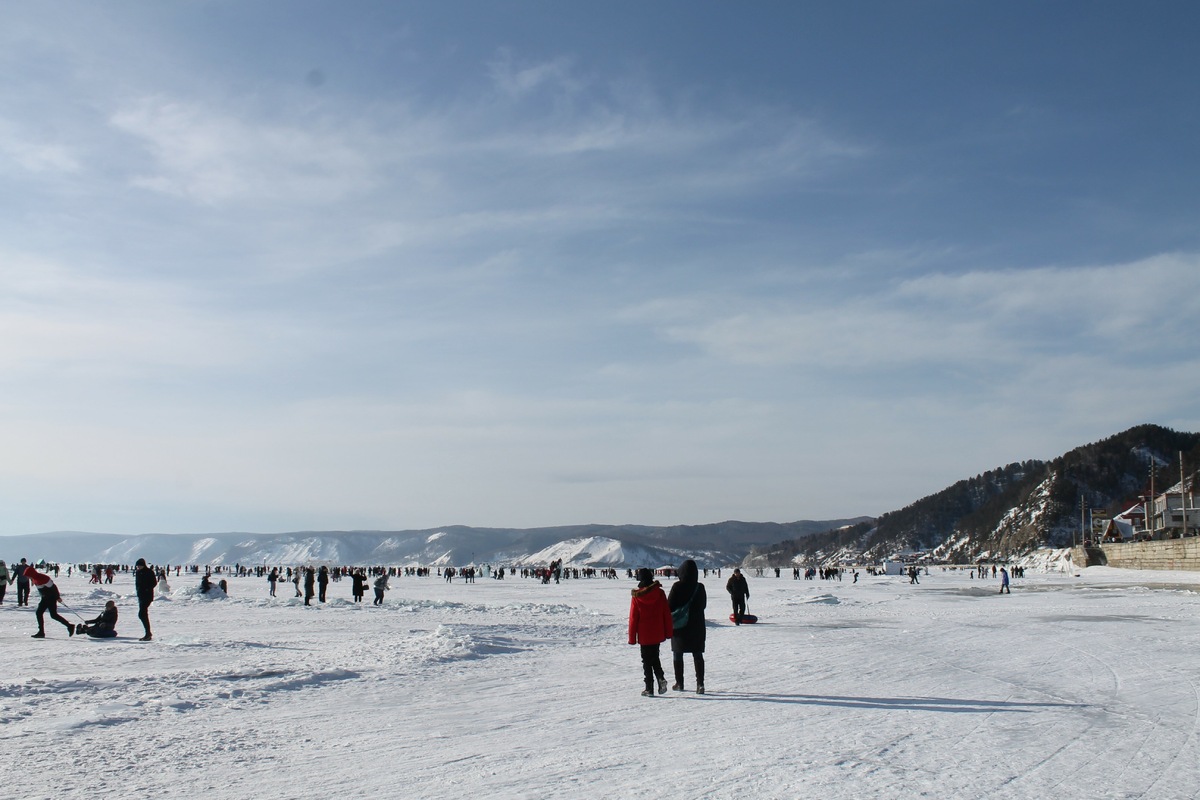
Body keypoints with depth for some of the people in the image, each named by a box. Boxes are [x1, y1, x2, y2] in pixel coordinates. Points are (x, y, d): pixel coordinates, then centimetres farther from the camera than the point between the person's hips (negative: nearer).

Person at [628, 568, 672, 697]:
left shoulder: (636, 596, -10)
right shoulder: (660, 593, -4)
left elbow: (633, 618, -6)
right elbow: (667, 613, 0)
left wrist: (632, 637, 1)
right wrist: (668, 632, 9)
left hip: (644, 635, -2)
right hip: (658, 633, 3)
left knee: (647, 660, 6)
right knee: (655, 657, 19)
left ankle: (649, 688, 3)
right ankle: (661, 678, -3)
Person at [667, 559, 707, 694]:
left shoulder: (677, 587, -15)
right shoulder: (700, 587, -3)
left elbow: (669, 605, -11)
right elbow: (703, 604, 10)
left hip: (680, 626, -3)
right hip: (697, 626, 3)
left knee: (677, 654, 11)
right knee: (698, 655, 7)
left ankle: (679, 683, 15)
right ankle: (700, 683, -3)